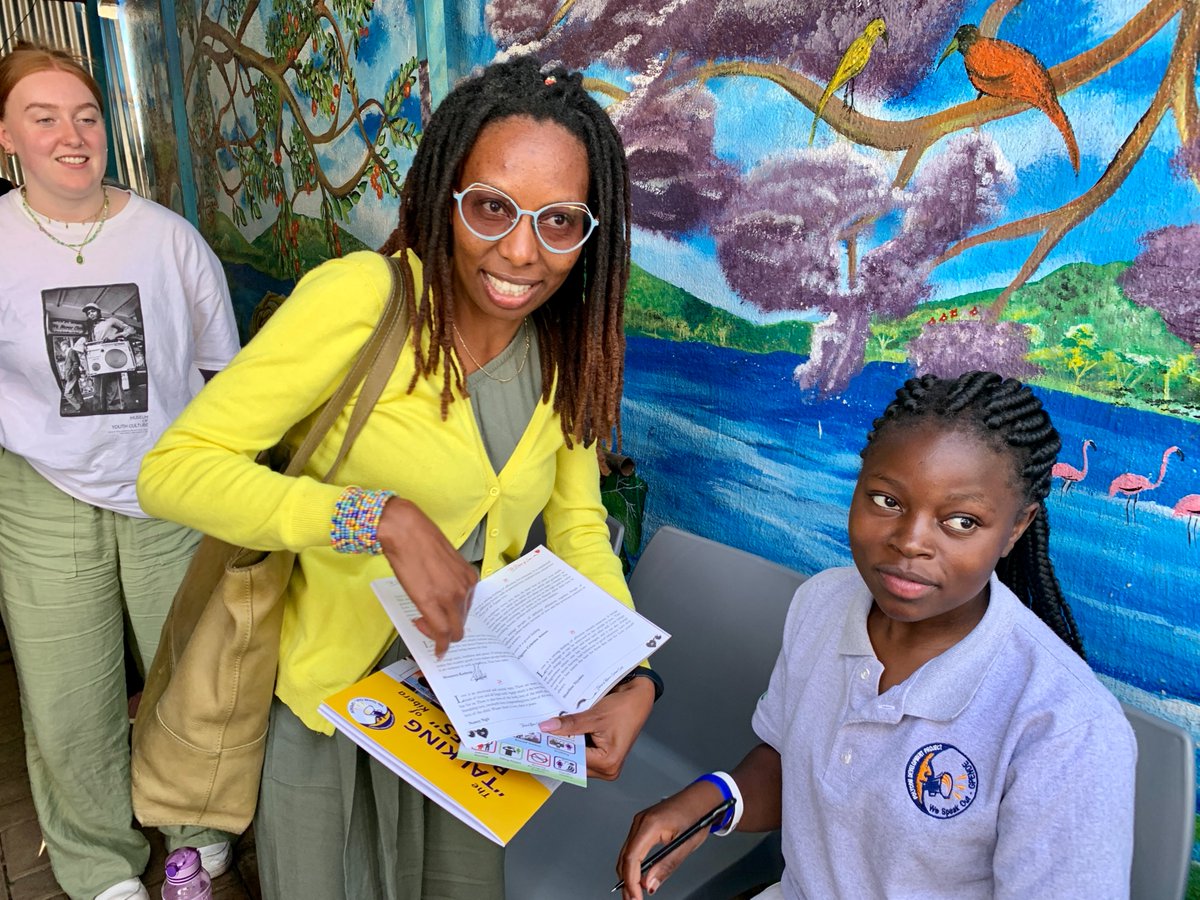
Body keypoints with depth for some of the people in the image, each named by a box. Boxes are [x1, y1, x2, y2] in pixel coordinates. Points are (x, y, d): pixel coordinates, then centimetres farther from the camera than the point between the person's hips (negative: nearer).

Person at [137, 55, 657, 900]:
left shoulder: (568, 347, -6)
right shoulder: (361, 296, -25)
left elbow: (577, 524, 2)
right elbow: (172, 468, -24)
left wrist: (634, 678, -12)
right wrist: (385, 519, -35)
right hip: (330, 699, -4)